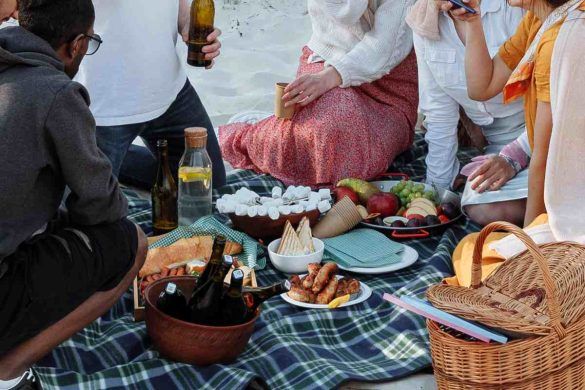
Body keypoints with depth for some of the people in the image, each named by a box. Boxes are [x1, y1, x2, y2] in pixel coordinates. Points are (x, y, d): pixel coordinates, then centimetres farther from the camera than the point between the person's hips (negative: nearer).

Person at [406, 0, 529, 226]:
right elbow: (439, 115, 4)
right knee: (480, 209, -25)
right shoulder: (423, 20, 0)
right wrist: (436, 189, 5)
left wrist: (512, 159, -23)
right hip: (495, 144, 4)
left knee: (494, 210, -28)